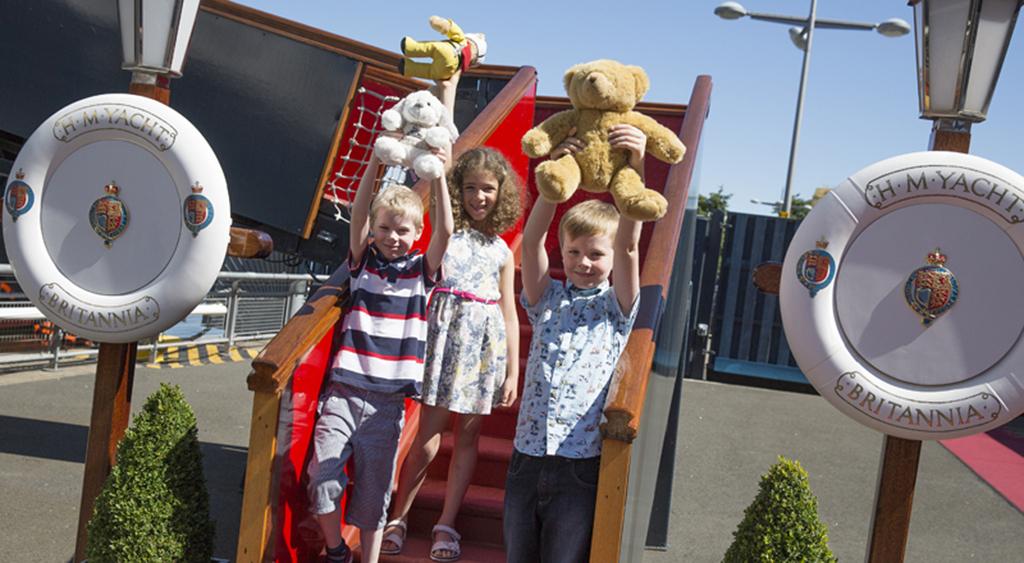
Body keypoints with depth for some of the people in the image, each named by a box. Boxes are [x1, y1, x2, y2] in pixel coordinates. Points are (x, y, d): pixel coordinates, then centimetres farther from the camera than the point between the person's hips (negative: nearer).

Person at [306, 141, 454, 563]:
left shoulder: (422, 270, 5)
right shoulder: (363, 262, 6)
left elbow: (446, 230, -10)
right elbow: (357, 215, -8)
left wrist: (437, 176, -19)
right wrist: (375, 162, -19)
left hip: (387, 400, 0)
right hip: (344, 390, 1)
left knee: (374, 486, 7)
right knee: (324, 474, -5)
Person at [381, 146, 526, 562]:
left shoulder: (502, 252, 10)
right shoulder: (446, 233, 6)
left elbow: (509, 315, 10)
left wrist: (512, 373, 7)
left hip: (486, 342, 3)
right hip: (446, 332, -2)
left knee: (467, 435, 7)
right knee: (429, 435, -2)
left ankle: (446, 525, 18)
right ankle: (397, 516, 16)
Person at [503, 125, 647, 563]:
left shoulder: (617, 308, 3)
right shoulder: (548, 300, 10)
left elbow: (628, 247, -12)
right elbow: (532, 240, -4)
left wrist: (634, 167, -23)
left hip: (581, 467, -3)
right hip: (527, 458, 3)